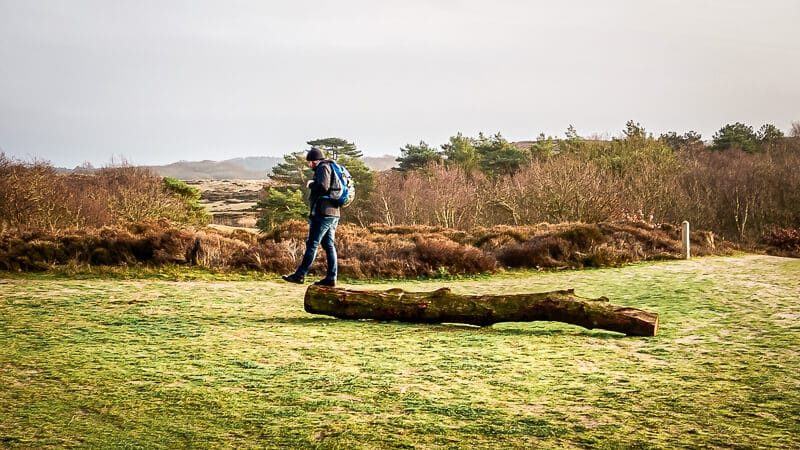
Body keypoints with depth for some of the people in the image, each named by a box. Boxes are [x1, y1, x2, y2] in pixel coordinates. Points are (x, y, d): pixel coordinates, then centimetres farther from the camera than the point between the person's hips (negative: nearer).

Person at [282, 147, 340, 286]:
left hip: (323, 213, -9)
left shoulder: (323, 168, -7)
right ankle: (331, 277, 6)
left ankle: (300, 275, -5)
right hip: (333, 213, 10)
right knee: (329, 245, 8)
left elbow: (323, 187, -22)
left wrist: (311, 184, -5)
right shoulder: (332, 168, 22)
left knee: (312, 244, -7)